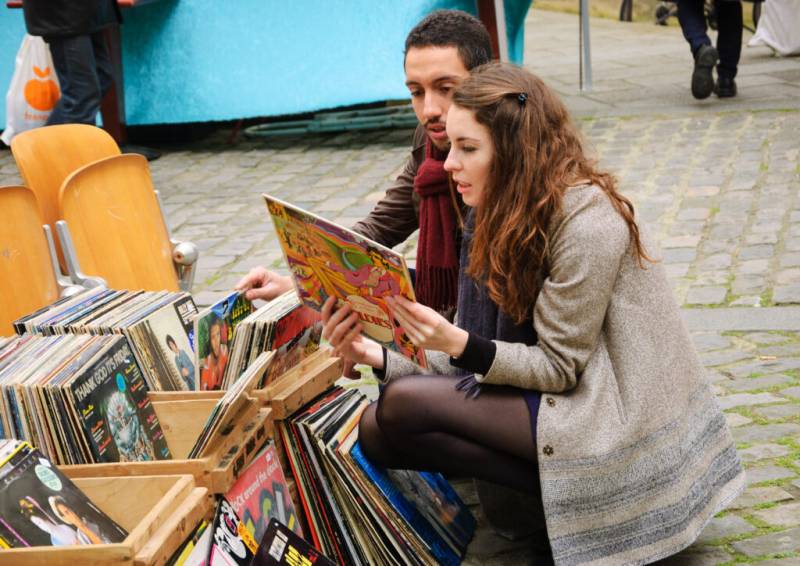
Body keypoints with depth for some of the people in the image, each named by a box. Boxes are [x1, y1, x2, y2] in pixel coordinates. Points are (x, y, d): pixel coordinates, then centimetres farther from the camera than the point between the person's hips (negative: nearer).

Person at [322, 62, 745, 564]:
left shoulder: (587, 220, -19)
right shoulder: (502, 217, 6)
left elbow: (559, 368, -17)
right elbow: (480, 358, 2)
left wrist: (459, 344, -31)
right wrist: (379, 356, -13)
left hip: (618, 422, -9)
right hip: (562, 402, 9)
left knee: (406, 406, -20)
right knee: (377, 429, -2)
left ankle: (573, 498, -8)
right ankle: (561, 487, -2)